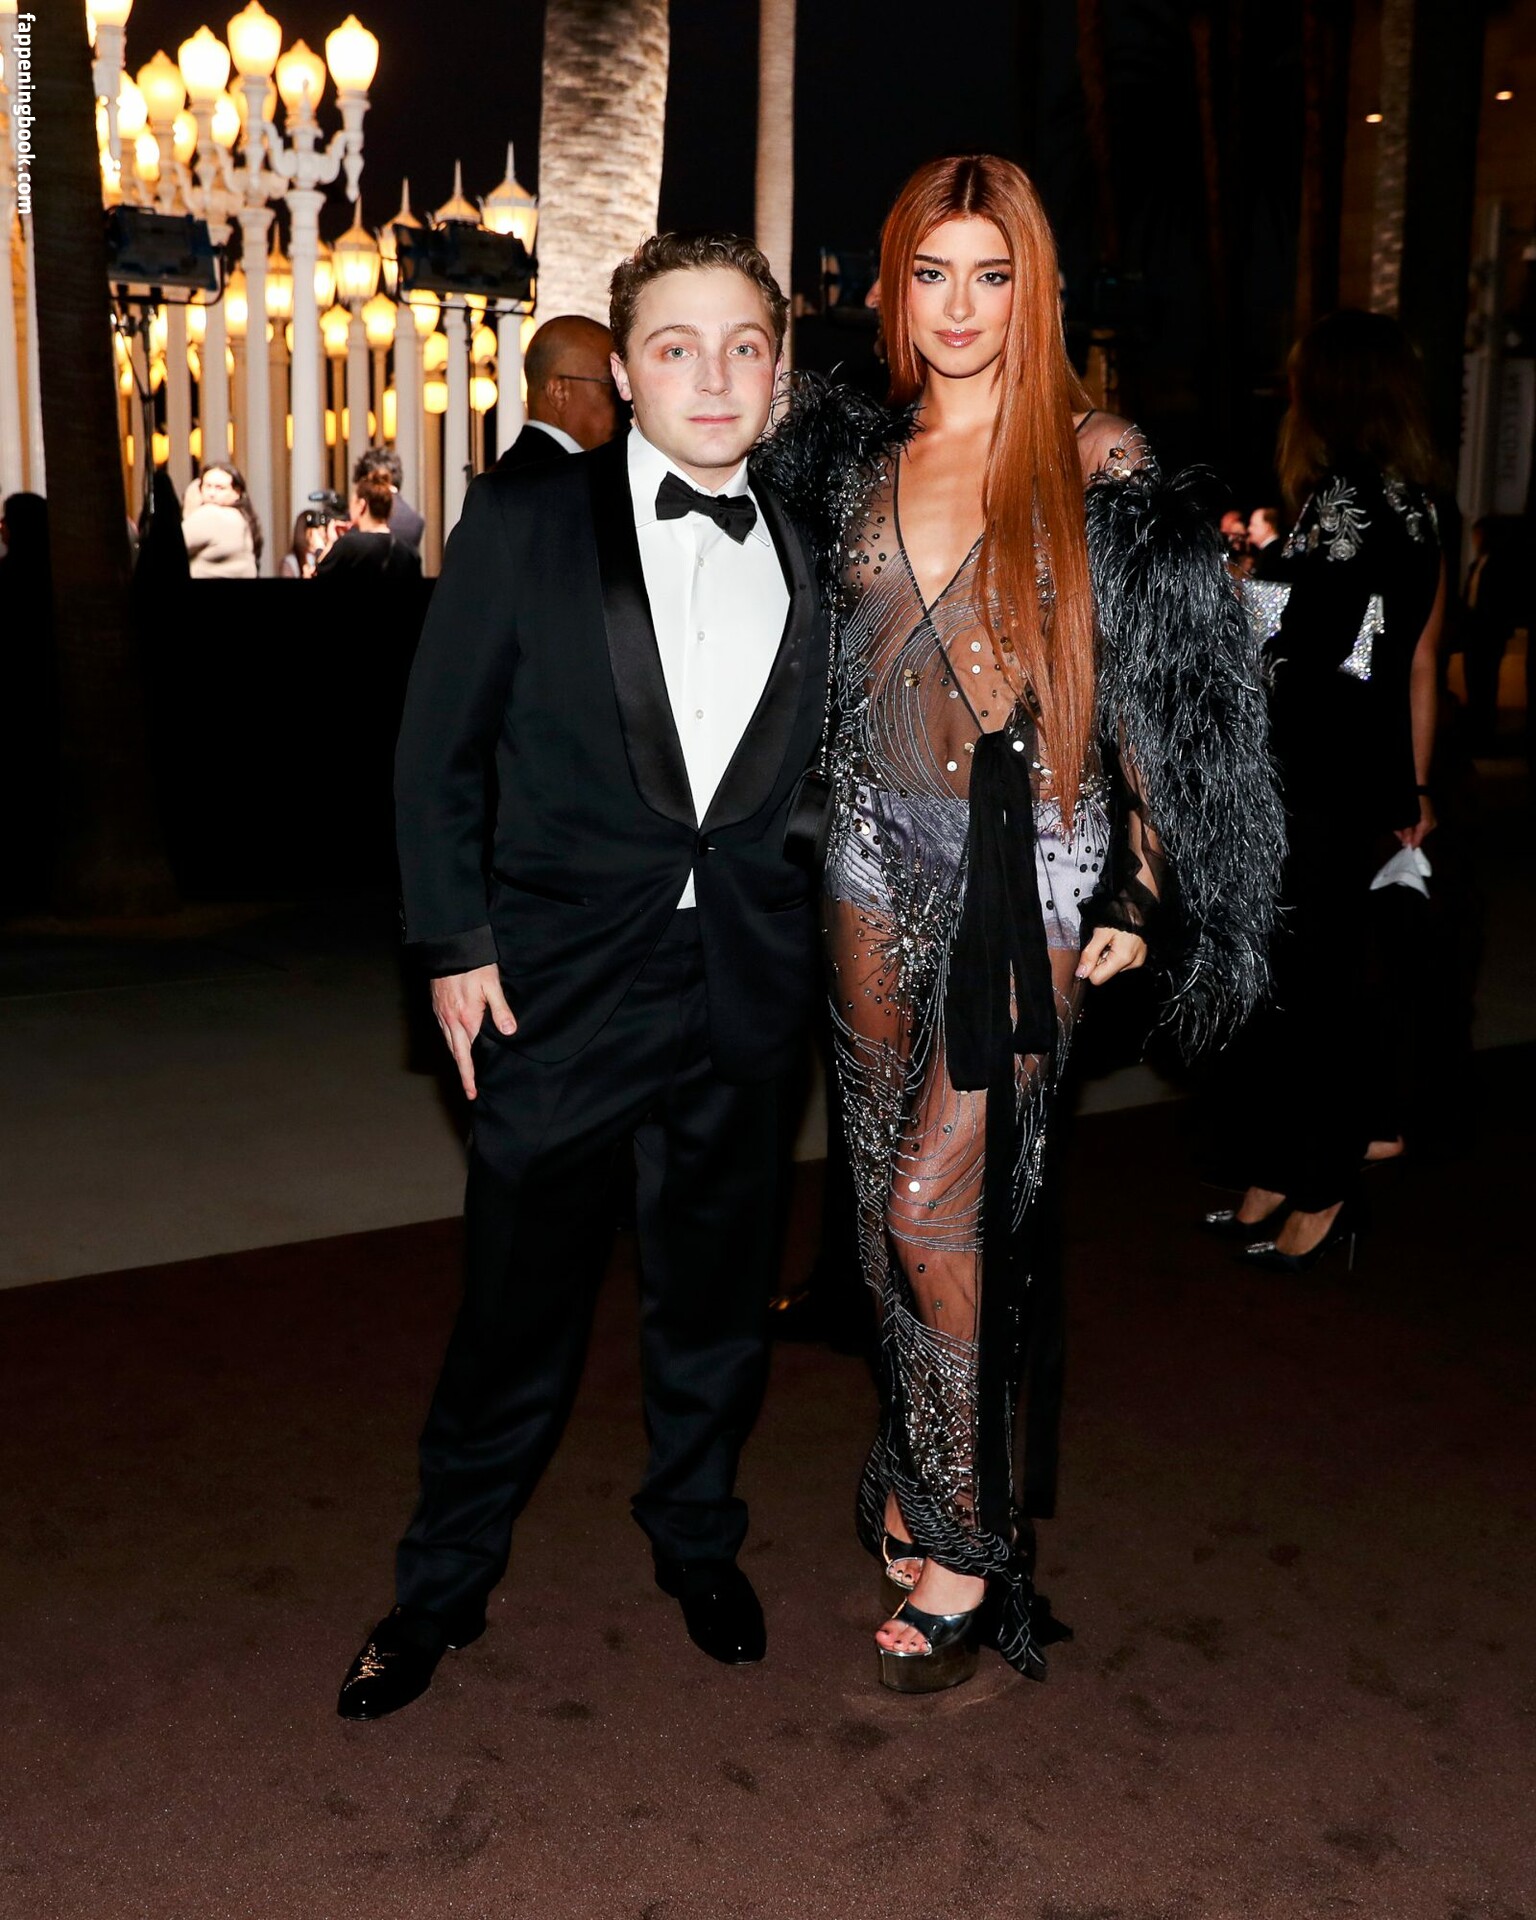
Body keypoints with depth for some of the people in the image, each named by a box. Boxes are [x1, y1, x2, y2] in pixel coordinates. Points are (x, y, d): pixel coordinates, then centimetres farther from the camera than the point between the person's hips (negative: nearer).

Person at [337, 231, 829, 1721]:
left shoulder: (808, 557, 6)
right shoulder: (523, 521, -3)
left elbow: (824, 776, 13)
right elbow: (438, 748, -1)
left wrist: (817, 950, 2)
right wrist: (455, 943, -6)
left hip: (743, 988, 3)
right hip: (560, 984, -3)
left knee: (716, 1292, 16)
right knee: (519, 1303, 6)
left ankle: (696, 1540, 40)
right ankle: (443, 1582, 29)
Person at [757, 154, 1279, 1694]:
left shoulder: (1093, 466, -3)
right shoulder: (853, 462, 9)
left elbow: (1157, 685, -2)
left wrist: (1139, 891, -5)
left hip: (1028, 863, -5)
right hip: (881, 853, 5)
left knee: (939, 1200, -9)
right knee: (892, 1187, 11)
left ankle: (968, 1543, 7)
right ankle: (917, 1469, 29)